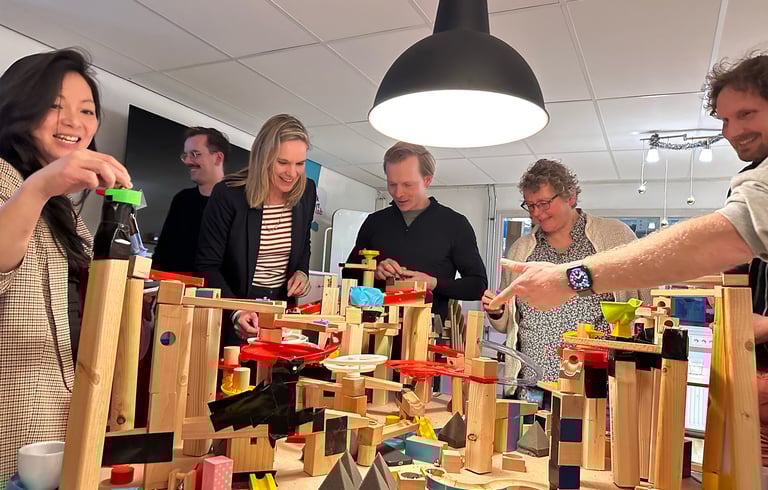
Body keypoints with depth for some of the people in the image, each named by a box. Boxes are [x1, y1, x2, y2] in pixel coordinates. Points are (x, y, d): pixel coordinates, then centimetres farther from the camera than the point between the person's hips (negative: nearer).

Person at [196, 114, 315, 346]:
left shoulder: (307, 191, -4)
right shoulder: (228, 194, -18)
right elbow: (208, 266, -16)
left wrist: (302, 272, -5)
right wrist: (236, 312, -31)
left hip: (282, 308, 4)